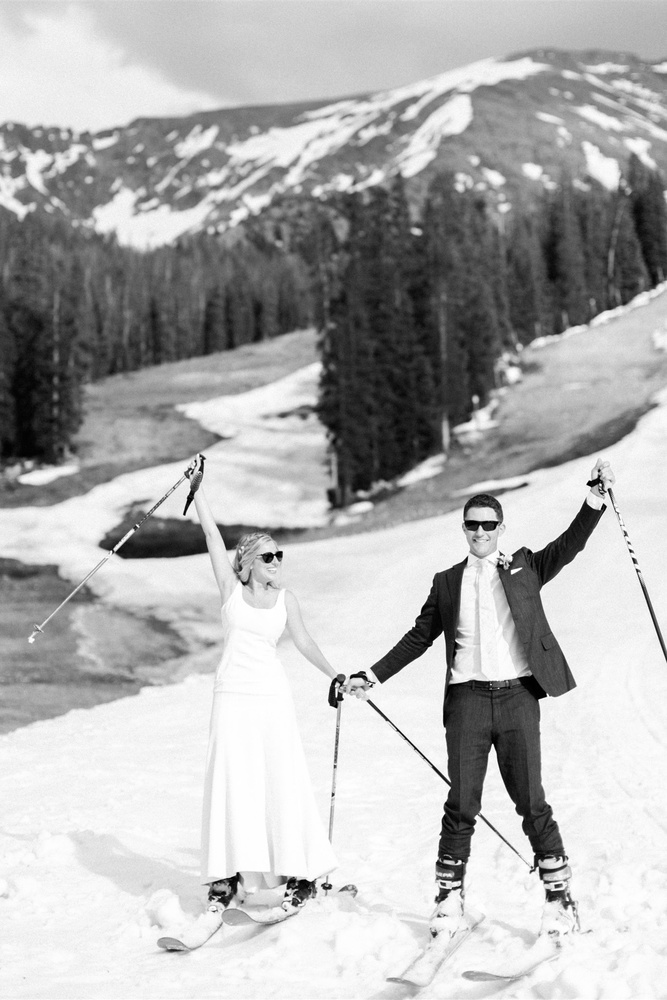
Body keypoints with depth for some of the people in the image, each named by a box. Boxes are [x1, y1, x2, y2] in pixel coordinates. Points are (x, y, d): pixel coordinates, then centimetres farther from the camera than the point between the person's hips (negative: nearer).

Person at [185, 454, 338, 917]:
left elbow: (304, 641, 16)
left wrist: (336, 676, 14)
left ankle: (300, 871, 8)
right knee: (231, 782, -3)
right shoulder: (231, 589, 3)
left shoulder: (286, 599, 7)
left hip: (273, 696, 1)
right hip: (232, 695, -1)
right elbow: (212, 534, -2)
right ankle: (227, 875, 2)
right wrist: (198, 489, -7)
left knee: (284, 781, -1)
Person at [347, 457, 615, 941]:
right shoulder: (447, 582, 14)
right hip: (468, 700, 1)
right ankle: (449, 900, 11)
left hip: (518, 697, -1)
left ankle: (560, 896, 11)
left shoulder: (524, 568, 11)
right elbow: (418, 638, 17)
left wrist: (596, 498, -13)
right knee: (461, 805, 1)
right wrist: (372, 676, 13)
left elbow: (569, 545, 0)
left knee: (532, 804, 1)